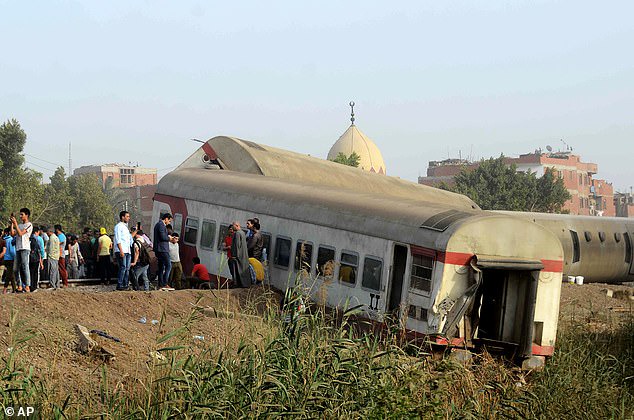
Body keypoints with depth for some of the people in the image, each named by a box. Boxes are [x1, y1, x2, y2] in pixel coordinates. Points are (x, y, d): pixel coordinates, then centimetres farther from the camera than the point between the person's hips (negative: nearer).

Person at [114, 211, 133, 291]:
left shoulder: (126, 227, 23)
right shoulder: (118, 226, -4)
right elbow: (118, 240, -12)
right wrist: (121, 251, -18)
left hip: (127, 251, 9)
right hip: (121, 251, -9)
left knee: (127, 268, 5)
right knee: (123, 268, -13)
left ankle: (125, 285, 7)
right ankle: (119, 285, -12)